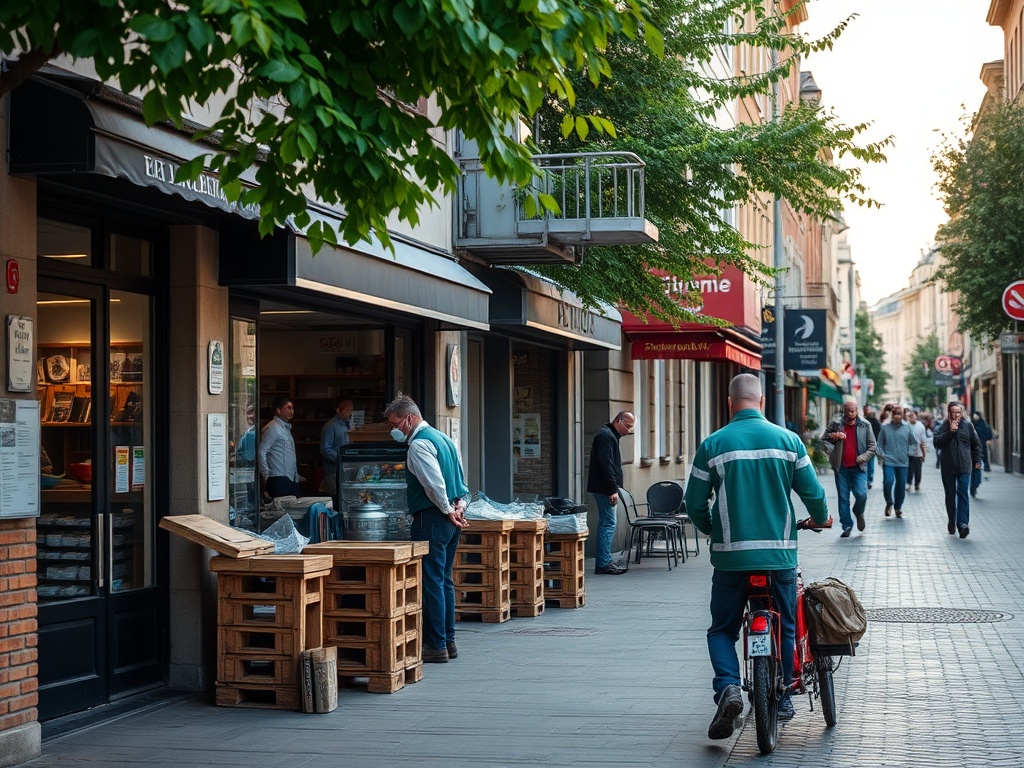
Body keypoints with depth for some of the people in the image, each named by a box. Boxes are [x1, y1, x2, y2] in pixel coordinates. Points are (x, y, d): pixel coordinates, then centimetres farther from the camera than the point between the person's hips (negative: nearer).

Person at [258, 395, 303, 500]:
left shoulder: (286, 428, 21)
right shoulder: (272, 428, -8)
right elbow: (261, 453, -14)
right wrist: (267, 477, -12)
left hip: (292, 480, 9)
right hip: (279, 480, -9)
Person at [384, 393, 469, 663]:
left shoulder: (419, 444, -14)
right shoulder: (442, 438, 17)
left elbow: (435, 483, -21)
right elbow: (461, 477, 18)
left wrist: (448, 511, -10)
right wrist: (459, 506, 7)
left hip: (432, 519, -10)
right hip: (452, 518, 10)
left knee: (432, 582, -6)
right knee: (445, 580, 14)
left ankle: (436, 646, -4)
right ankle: (448, 640, 18)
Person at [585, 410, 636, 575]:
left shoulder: (610, 435, 20)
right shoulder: (606, 436, -14)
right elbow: (606, 464, -22)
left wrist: (614, 488, 16)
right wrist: (613, 489, -22)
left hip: (604, 488, 11)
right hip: (605, 488, -11)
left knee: (606, 524, 12)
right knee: (608, 524, -10)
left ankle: (603, 562, 15)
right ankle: (603, 563, -9)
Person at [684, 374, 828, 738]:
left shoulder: (713, 445, -3)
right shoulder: (788, 440, 0)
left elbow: (695, 504, 1)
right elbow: (814, 494, 3)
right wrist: (820, 519, 26)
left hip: (730, 555, -1)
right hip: (779, 554, 1)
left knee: (722, 629, 10)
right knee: (785, 627, 19)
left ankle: (728, 688, -13)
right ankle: (782, 698, 23)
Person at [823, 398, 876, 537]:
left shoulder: (865, 425, 2)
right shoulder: (836, 424, 3)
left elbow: (872, 447, 3)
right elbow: (825, 439, 14)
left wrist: (862, 458, -10)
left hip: (859, 468, -1)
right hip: (841, 468, 1)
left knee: (861, 494, -14)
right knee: (843, 498, 4)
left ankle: (859, 513, 18)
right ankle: (847, 526, 14)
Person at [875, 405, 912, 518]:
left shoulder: (907, 429, 8)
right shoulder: (885, 428, 3)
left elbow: (911, 443, 17)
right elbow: (880, 444, 6)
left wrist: (908, 453, 6)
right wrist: (881, 454, -8)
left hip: (903, 462, 2)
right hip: (888, 461, -2)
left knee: (901, 485, 5)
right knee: (888, 481, -20)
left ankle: (898, 507, 24)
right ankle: (889, 503, 4)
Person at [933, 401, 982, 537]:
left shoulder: (968, 425, 5)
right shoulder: (944, 427, 2)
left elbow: (976, 444, 15)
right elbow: (936, 442, -12)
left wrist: (977, 460, 11)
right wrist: (950, 431, -17)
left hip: (964, 467, -1)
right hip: (948, 467, 1)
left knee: (963, 494, -11)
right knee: (950, 495, 9)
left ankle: (963, 523, -18)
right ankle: (952, 522, 23)